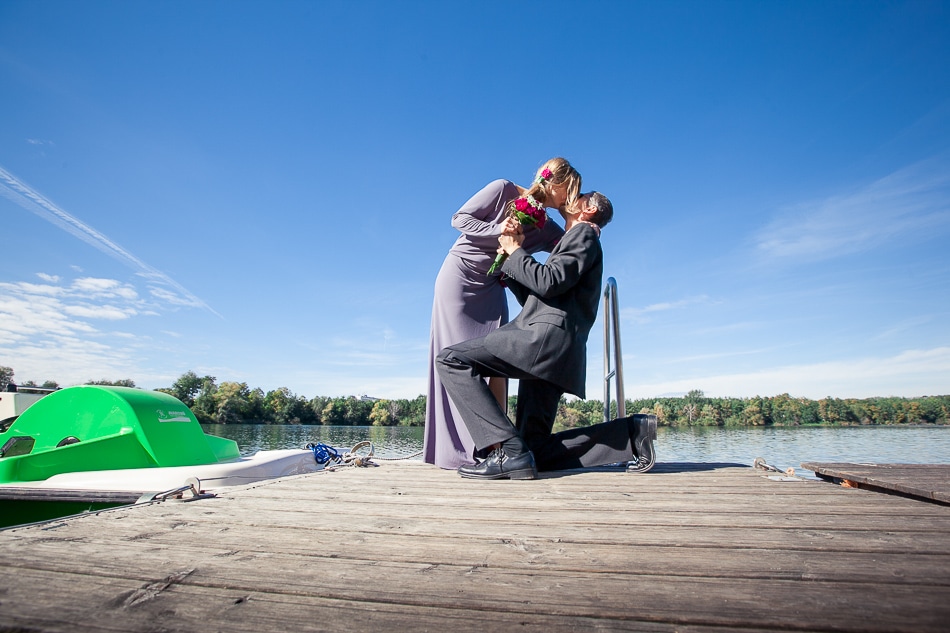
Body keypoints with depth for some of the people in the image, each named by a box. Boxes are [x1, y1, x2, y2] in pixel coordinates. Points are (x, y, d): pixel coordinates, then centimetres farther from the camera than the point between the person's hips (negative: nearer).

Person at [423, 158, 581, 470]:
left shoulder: (546, 228, 5)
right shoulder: (503, 190, -8)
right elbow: (460, 218, -10)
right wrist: (499, 231, -21)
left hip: (491, 289, 6)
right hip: (460, 277, -5)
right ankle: (460, 449, -4)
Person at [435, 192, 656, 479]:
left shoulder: (584, 232, 7)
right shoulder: (572, 240, 35)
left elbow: (548, 282, -10)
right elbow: (531, 297, 29)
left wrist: (515, 251, 4)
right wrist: (511, 254, 20)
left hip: (549, 335, -10)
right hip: (548, 353, 10)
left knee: (451, 359, -16)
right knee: (537, 452, 8)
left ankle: (508, 451, -22)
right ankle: (633, 430, 10)